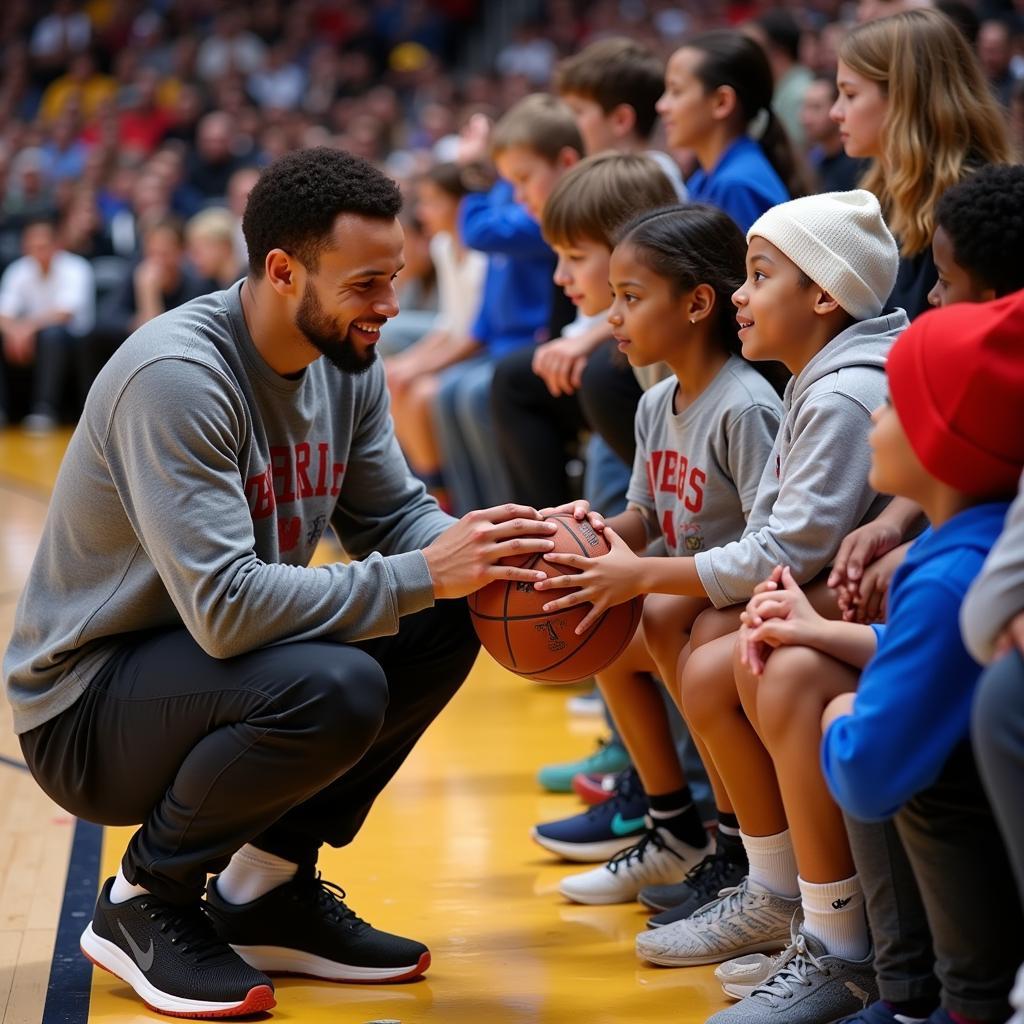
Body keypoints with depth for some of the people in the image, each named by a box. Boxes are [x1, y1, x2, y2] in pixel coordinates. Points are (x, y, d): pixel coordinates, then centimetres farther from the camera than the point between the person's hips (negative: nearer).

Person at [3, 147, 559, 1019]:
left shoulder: (346, 361, -1)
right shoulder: (175, 375, -27)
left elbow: (396, 516, 5)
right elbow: (225, 607, -33)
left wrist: (481, 552, -17)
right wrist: (419, 576, -31)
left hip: (211, 656, 9)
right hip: (84, 703, -8)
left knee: (448, 625, -7)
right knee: (332, 688, -33)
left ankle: (269, 887, 5)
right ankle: (145, 900, -7)